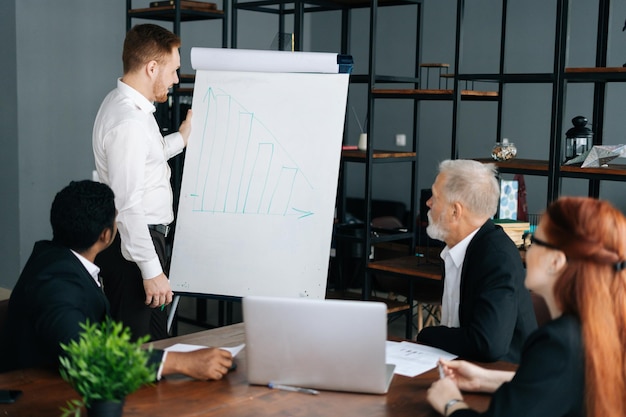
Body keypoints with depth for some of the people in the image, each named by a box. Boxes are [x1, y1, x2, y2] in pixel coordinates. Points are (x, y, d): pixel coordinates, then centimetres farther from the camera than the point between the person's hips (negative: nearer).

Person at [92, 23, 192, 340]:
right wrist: (152, 271, -24)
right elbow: (127, 204, -26)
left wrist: (182, 138, 27)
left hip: (143, 235, 11)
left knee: (156, 341, 20)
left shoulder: (124, 103, 9)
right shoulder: (129, 122, -23)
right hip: (133, 243, -11)